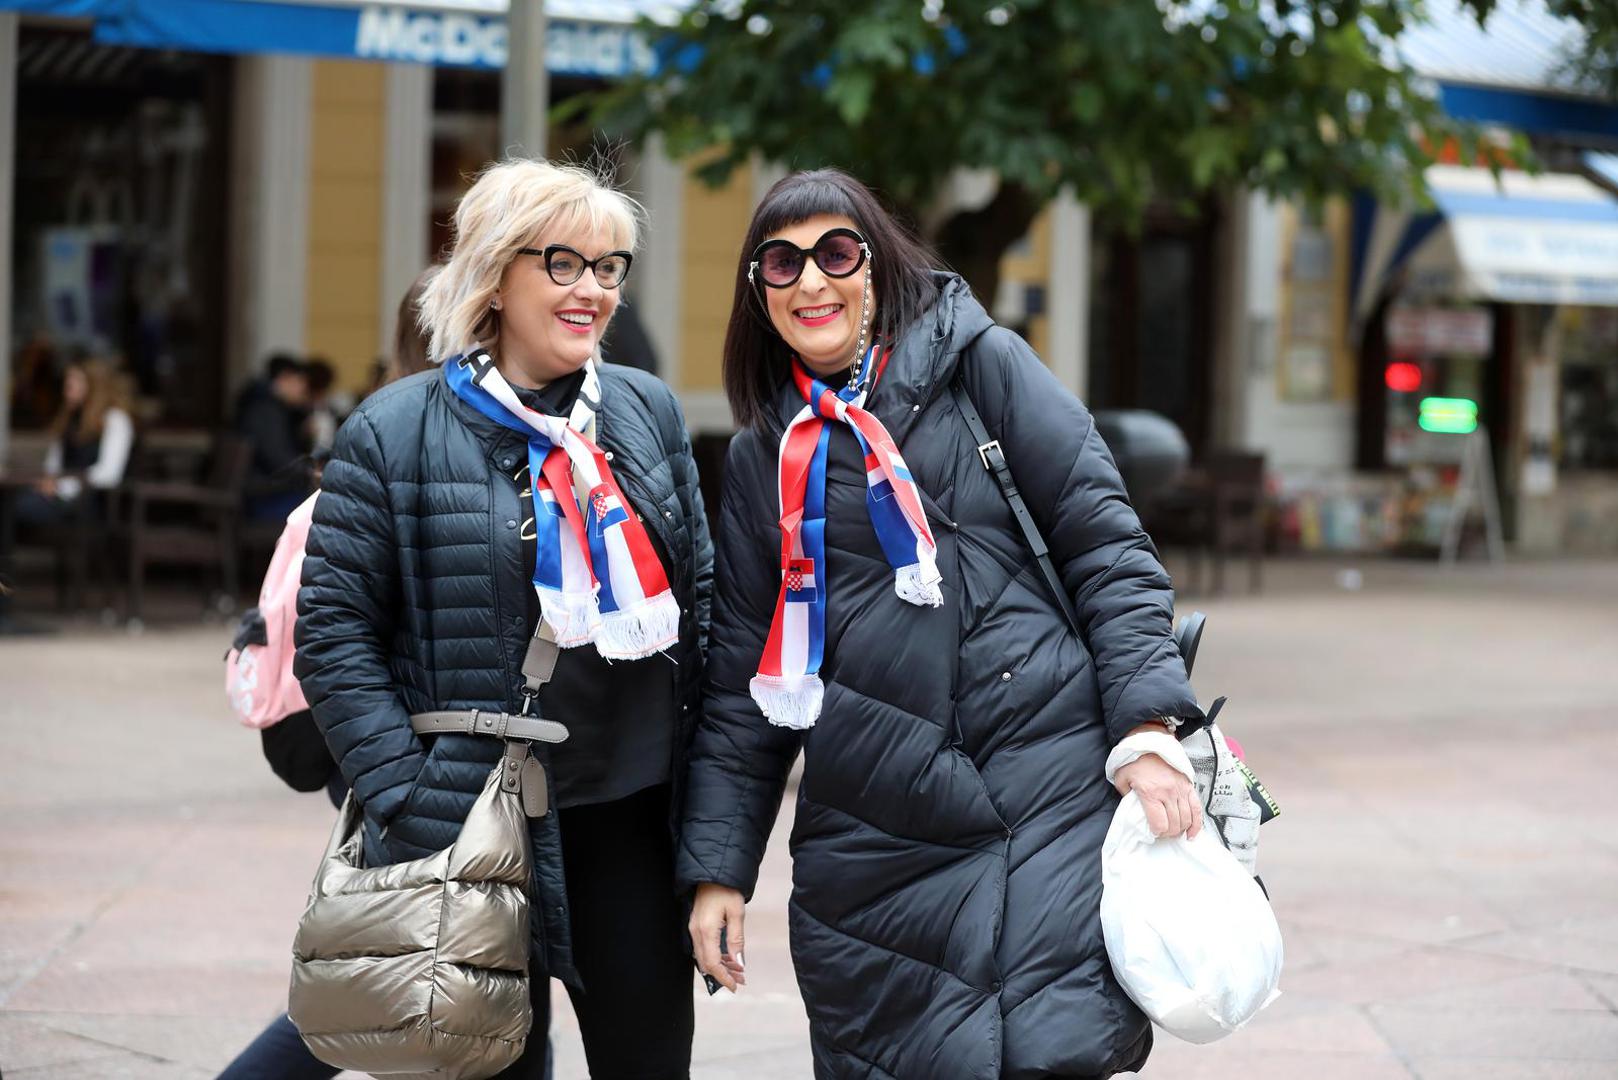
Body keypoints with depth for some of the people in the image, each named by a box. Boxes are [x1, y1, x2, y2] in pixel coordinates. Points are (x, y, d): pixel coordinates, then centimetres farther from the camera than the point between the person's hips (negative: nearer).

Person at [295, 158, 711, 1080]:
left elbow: (701, 592, 13)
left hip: (636, 819, 3)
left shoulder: (649, 410, 7)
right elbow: (336, 631, -6)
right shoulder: (396, 435, -5)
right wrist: (406, 803, -14)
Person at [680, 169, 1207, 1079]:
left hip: (1051, 795, -3)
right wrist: (718, 866, 9)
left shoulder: (981, 363, 7)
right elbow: (743, 679, 16)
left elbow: (1105, 545, 2)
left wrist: (1148, 729, -9)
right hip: (872, 828, 3)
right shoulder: (763, 457, 16)